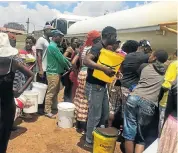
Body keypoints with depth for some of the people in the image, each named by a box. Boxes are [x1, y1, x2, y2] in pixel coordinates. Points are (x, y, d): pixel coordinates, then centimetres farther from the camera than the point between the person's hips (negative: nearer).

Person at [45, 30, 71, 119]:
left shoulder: (54, 46, 15)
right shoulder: (53, 46, -18)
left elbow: (62, 57, 15)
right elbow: (61, 59, -16)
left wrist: (70, 64, 7)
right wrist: (68, 68, -1)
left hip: (56, 72, 10)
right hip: (53, 73, -10)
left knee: (56, 92, 18)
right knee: (51, 93, -3)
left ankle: (54, 108, 30)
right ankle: (47, 111, 7)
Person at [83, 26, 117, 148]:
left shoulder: (105, 49, 13)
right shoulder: (98, 47, -16)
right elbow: (86, 61, -31)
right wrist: (104, 69, -34)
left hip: (102, 86, 10)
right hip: (94, 86, -9)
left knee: (105, 114, 17)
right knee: (95, 116, 1)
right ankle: (89, 141, 19)